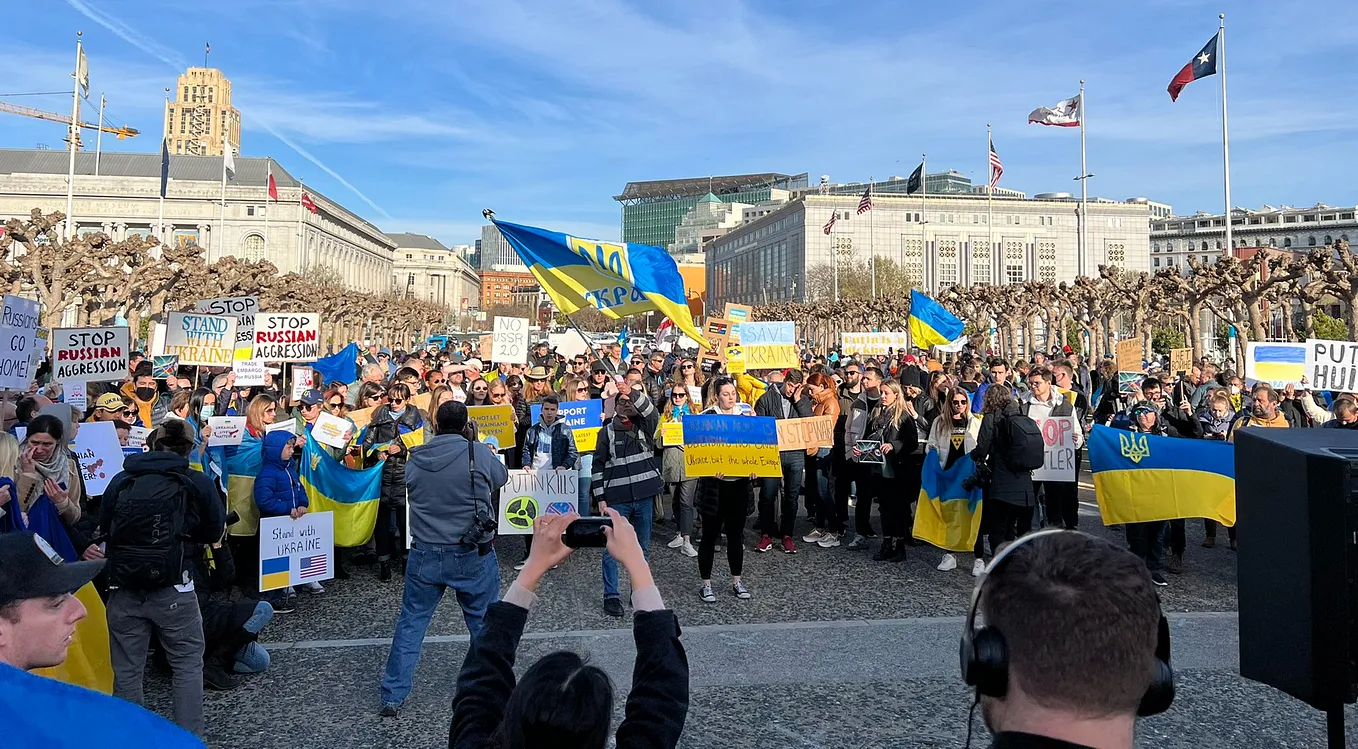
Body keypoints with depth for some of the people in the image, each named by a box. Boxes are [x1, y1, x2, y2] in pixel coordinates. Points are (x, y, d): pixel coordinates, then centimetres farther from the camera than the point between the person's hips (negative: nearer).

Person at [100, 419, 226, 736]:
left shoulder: (120, 481, 2)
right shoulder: (198, 484, -5)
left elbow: (104, 525, 15)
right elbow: (214, 533, 5)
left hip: (123, 590, 3)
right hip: (174, 590, -2)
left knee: (126, 670, 15)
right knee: (188, 665, 11)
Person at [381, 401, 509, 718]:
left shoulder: (415, 459, -2)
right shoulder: (479, 454, -12)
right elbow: (502, 478, 7)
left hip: (424, 555, 3)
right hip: (472, 555, -2)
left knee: (410, 623, 15)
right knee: (485, 624, 13)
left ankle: (393, 697, 21)